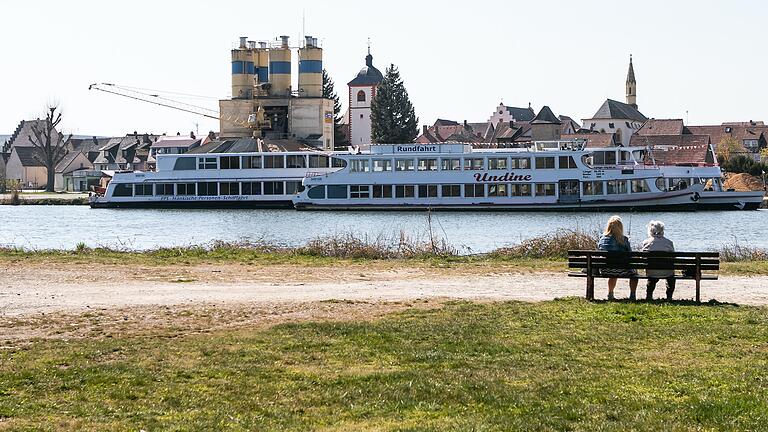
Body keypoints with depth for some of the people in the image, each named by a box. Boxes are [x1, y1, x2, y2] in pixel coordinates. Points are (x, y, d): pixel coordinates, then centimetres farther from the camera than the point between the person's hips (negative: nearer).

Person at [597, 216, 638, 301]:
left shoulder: (602, 239, -2)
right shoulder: (624, 240, -13)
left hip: (605, 271, 4)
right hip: (621, 271, -4)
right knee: (634, 272, 27)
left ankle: (610, 294, 47)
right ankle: (632, 295, 26)